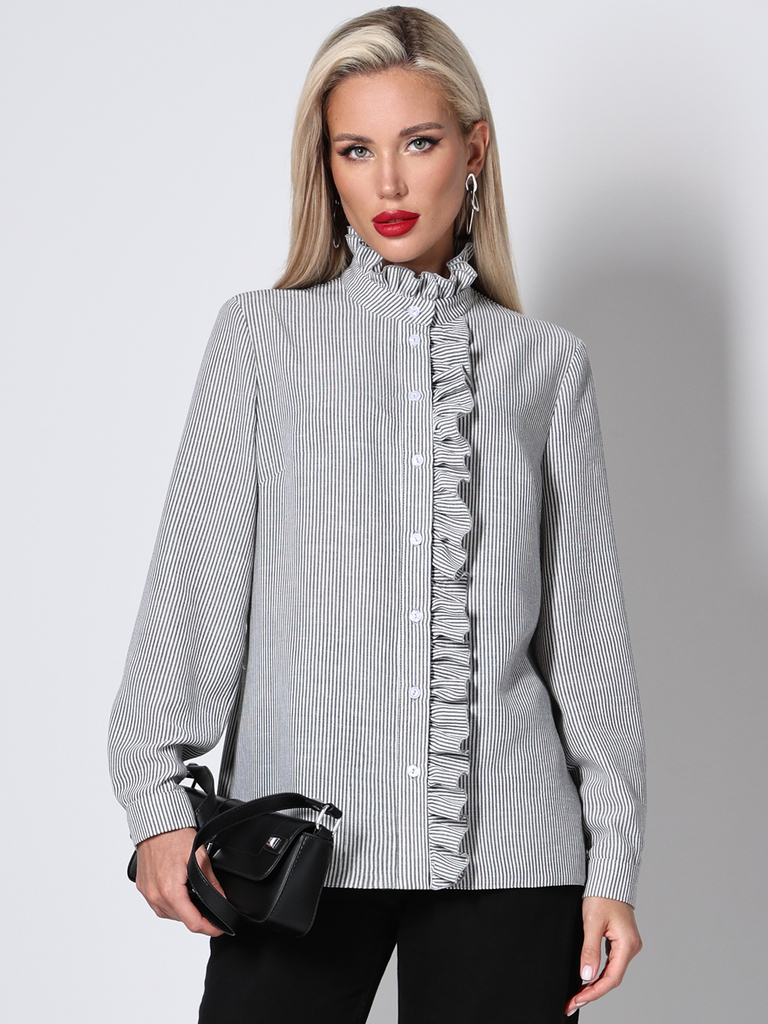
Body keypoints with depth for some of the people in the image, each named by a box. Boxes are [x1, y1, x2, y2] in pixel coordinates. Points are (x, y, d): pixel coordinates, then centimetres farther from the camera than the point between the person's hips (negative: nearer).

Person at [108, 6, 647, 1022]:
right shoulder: (261, 337, 6)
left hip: (508, 856, 1)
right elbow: (194, 578, 1)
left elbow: (586, 631, 8)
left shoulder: (546, 364, 9)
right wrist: (156, 797, -8)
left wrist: (614, 862, 6)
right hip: (299, 840, -1)